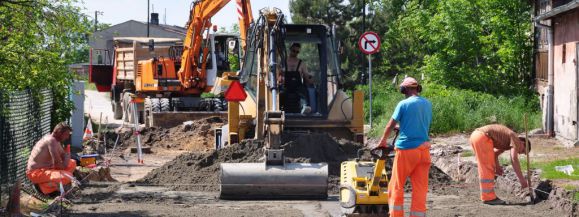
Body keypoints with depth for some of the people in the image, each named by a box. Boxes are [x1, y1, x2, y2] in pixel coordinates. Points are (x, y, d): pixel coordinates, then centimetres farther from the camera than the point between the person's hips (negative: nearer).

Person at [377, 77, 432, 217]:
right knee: (420, 188, 5)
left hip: (406, 149, -4)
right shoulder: (428, 104, 8)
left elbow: (390, 126, 0)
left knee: (396, 186, 6)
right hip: (423, 149, 4)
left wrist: (382, 142, 17)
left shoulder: (403, 104, -6)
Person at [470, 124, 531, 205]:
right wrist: (521, 179, -12)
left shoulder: (507, 143, 26)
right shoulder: (515, 139, -2)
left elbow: (495, 153, 29)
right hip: (482, 137, -10)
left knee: (485, 170, 15)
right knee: (488, 169, -4)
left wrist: (497, 166, 10)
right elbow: (514, 159, -12)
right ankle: (489, 198, -1)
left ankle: (487, 196, 18)